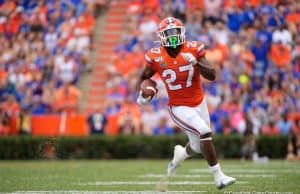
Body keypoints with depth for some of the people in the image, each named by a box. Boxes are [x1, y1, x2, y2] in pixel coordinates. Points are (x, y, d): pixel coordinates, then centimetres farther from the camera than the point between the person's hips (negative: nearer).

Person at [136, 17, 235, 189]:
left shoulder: (193, 50, -11)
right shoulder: (156, 57, -12)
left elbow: (212, 76, -16)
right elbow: (143, 77, 6)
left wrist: (196, 62, -31)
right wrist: (141, 95, -12)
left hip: (199, 103, 3)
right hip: (179, 108, -3)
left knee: (198, 147, 13)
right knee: (205, 132, -25)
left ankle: (179, 155, 49)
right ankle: (218, 176, -15)